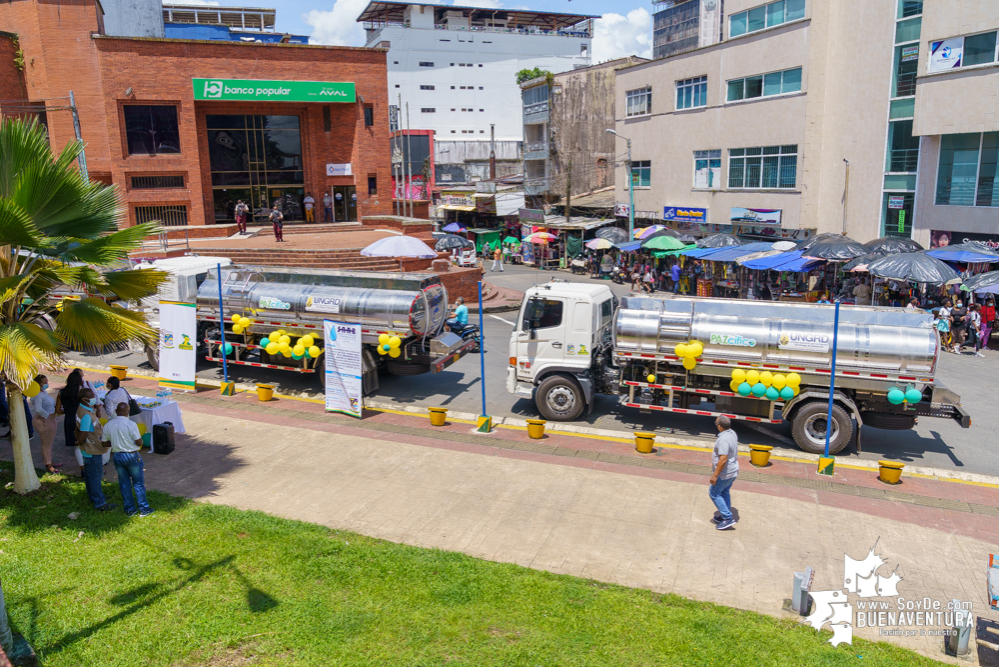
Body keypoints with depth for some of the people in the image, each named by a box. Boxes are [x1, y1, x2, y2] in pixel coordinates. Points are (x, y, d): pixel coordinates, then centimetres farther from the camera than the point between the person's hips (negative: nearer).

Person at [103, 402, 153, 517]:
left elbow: (104, 442, 6)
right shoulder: (131, 424, -19)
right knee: (138, 483, 8)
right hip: (132, 456, -4)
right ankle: (144, 509, 14)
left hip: (117, 456, 4)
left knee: (124, 484, 15)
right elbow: (139, 443, -16)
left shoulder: (108, 425, -4)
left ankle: (129, 509, 22)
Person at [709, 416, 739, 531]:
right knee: (725, 492, 21)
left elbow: (723, 459, -31)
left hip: (724, 473, -9)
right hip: (733, 471, 9)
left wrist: (715, 475, -26)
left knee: (714, 492, 3)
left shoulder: (723, 439, -29)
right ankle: (725, 516, 33)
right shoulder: (732, 433, 2)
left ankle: (728, 518, 3)